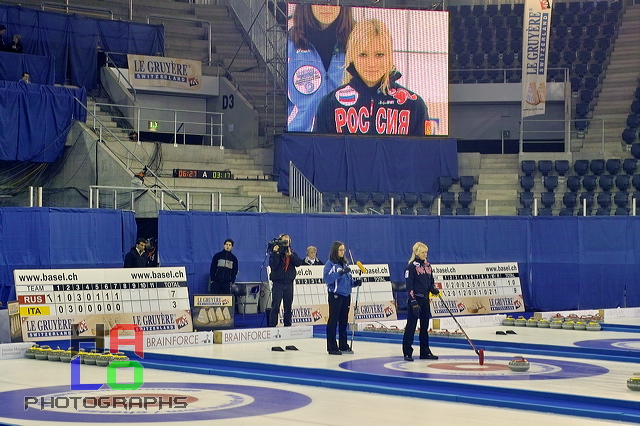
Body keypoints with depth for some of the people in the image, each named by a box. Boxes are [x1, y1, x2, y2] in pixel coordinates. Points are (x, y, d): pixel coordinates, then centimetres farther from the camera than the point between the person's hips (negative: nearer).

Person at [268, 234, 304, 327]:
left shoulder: (292, 253, 10)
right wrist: (276, 253, -19)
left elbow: (299, 262, -7)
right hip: (278, 283, -4)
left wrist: (290, 255, -17)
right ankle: (272, 326, -6)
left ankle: (287, 325, 15)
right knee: (275, 306, -7)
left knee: (288, 307, 8)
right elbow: (273, 266, -15)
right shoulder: (274, 253, 0)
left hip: (289, 283, 4)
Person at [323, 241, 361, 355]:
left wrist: (355, 282, -1)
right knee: (333, 320, -3)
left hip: (346, 295, 7)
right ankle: (332, 347, -1)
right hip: (335, 295, -7)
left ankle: (343, 346, 18)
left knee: (344, 321, 11)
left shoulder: (345, 263, 15)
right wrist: (340, 273, -26)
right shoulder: (330, 264, -6)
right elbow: (327, 278, -19)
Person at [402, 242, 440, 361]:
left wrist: (434, 289, -1)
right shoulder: (411, 266, -9)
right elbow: (409, 285, -13)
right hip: (415, 299, -7)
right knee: (411, 326, -4)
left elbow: (431, 281, 21)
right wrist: (413, 301, -19)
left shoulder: (427, 265, 13)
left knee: (425, 326, 12)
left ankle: (425, 352, 19)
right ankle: (407, 352, 0)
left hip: (425, 299, 7)